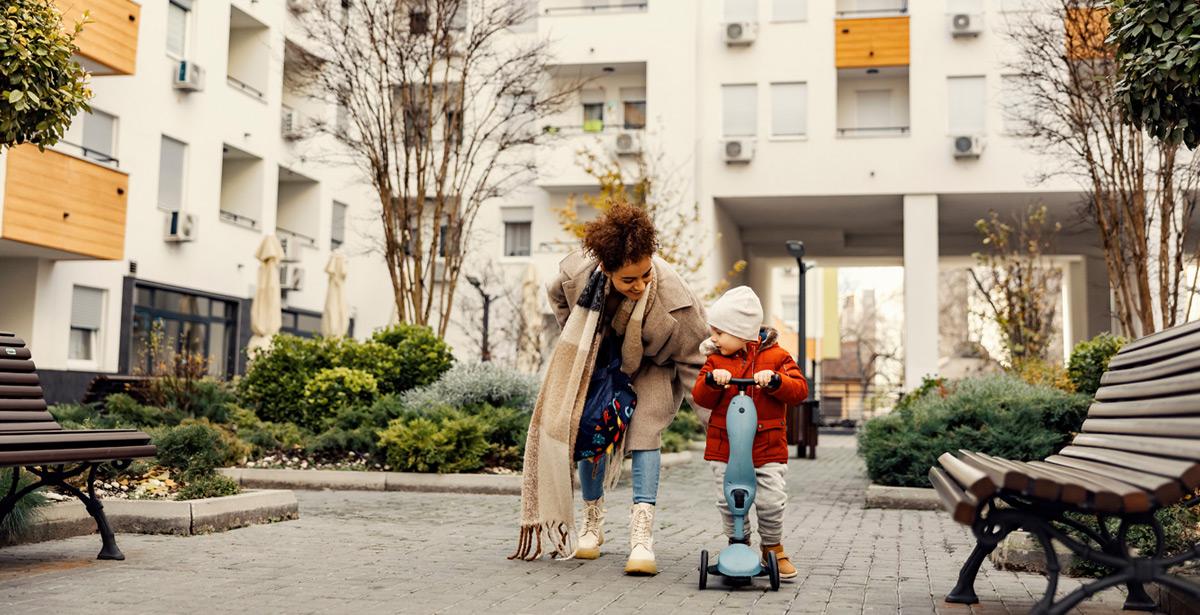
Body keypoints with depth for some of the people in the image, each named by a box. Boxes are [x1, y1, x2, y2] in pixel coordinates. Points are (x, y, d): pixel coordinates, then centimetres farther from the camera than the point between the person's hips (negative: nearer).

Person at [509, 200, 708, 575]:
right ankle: (592, 522, 17)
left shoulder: (673, 300, -40)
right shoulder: (579, 272, -31)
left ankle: (642, 535, -22)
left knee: (644, 430, -22)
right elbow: (558, 296, -2)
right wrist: (578, 340, 2)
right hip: (599, 358, 3)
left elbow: (695, 362, -30)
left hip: (653, 366, -3)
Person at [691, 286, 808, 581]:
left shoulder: (776, 356, 1)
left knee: (771, 501, -3)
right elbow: (701, 398, -1)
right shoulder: (716, 360, 6)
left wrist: (774, 380, -22)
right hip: (724, 446, 2)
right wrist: (712, 380, -21)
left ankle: (773, 547, 21)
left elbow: (800, 390, -6)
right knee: (728, 501, 2)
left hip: (768, 445, -2)